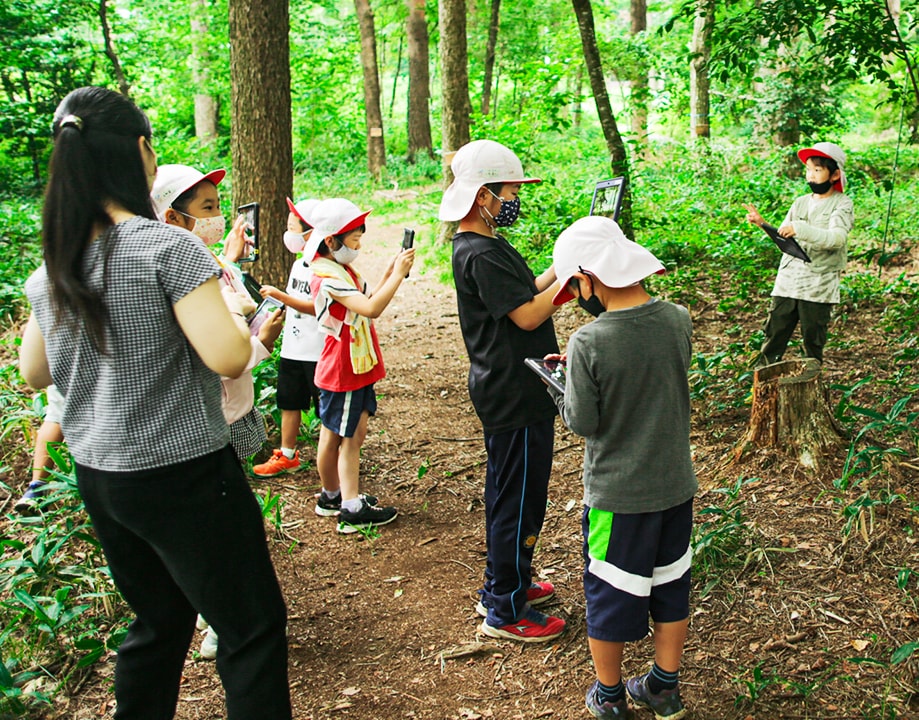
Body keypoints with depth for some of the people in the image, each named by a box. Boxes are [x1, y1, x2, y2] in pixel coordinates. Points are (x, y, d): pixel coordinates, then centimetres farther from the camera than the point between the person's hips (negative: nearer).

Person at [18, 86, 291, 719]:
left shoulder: (51, 269, 4)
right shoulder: (168, 247, -18)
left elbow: (33, 372, 15)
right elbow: (228, 358, -24)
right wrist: (234, 310, -5)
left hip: (98, 476, 8)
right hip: (184, 476, -7)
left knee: (158, 621, 23)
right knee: (253, 628, 5)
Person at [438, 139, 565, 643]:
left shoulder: (483, 245, 11)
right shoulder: (481, 254, -21)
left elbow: (526, 294, 13)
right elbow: (528, 315, -23)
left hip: (509, 391, 11)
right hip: (515, 397, -11)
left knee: (507, 493, 21)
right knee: (519, 500, 0)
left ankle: (502, 587, 37)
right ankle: (505, 611, 14)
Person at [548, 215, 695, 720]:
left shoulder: (588, 343, -24)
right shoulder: (678, 320, -8)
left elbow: (582, 423, -16)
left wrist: (558, 390, 4)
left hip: (617, 495, -5)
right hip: (676, 486, 5)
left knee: (609, 594, 15)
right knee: (670, 585, 22)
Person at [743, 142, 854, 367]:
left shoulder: (842, 204, -3)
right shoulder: (800, 203, 13)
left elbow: (836, 238, -21)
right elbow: (782, 239, 18)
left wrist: (800, 229, -31)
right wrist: (762, 224, 2)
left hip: (818, 288, -4)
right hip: (787, 283, 4)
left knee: (813, 343, 6)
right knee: (774, 336, 4)